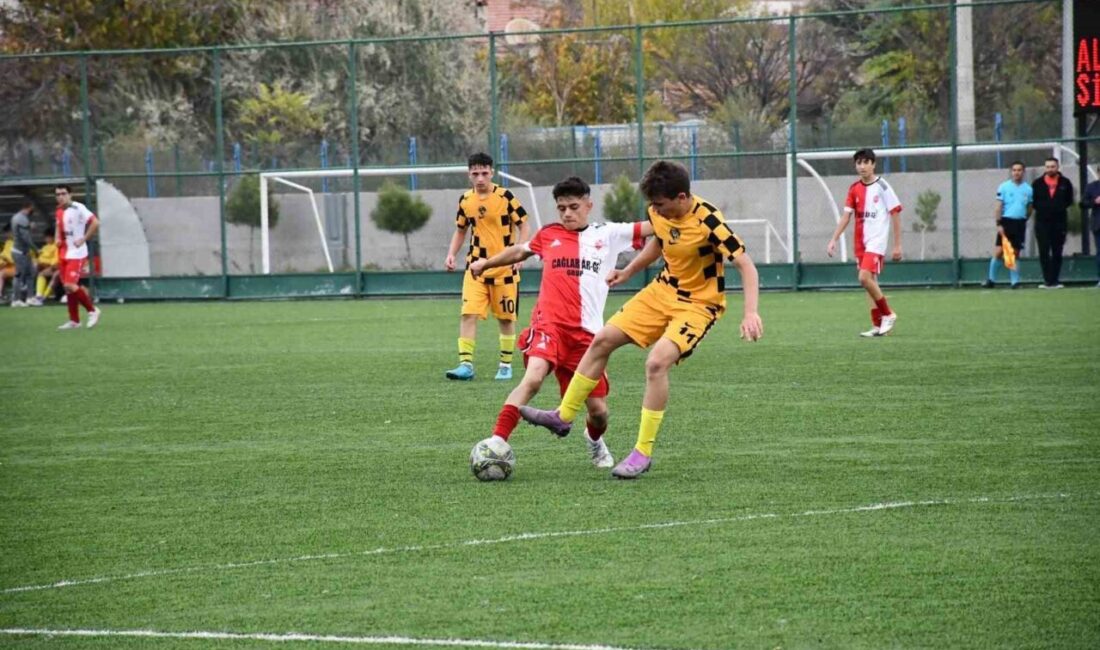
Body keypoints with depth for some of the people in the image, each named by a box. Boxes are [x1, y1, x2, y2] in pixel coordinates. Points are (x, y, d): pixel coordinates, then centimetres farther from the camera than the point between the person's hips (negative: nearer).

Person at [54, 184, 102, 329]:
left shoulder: (78, 208, -13)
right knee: (68, 286, 9)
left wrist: (83, 239, -18)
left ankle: (92, 310, -2)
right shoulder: (59, 211, 11)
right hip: (64, 254, 8)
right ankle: (74, 320, 17)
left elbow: (95, 223, -19)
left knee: (70, 285, -18)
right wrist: (58, 240, 9)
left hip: (77, 253, -8)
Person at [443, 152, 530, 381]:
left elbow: (523, 225, -3)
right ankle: (466, 364, -11)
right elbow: (460, 230, 17)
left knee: (506, 317, 6)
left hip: (504, 268, -3)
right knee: (468, 314, -11)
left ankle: (506, 364, 19)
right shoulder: (466, 200, 4)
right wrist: (451, 254, 3)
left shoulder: (505, 197, -8)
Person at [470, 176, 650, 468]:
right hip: (549, 324, -1)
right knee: (533, 379, -30)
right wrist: (485, 263, 38)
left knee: (598, 410, 3)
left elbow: (651, 227, 4)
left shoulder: (607, 235, 10)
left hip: (586, 332, 1)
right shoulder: (549, 236, 13)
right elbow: (520, 251, 32)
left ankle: (594, 440, 39)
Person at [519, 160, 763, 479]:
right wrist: (628, 272, 15)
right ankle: (563, 417, 21)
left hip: (698, 303, -7)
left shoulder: (708, 222, -28)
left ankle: (643, 453, -15)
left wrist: (750, 312, -38)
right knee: (602, 340, 5)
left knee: (657, 362, -27)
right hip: (664, 289, 7)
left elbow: (746, 265, -27)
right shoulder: (659, 213, -7)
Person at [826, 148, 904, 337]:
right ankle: (877, 325, 10)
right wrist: (834, 240, 0)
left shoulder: (882, 186, -7)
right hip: (860, 241, 6)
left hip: (877, 240, -6)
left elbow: (895, 214, -5)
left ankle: (888, 314, -5)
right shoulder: (854, 189, 8)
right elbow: (846, 216, 10)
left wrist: (897, 245, -6)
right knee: (869, 281, 6)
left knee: (865, 277, -20)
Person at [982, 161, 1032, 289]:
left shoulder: (1028, 189, 7)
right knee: (998, 251, -7)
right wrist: (998, 224, -10)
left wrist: (1025, 219, 12)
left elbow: (1029, 207, 17)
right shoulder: (1004, 187, 0)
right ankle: (991, 280, 3)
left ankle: (1015, 281, 7)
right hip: (1006, 221, -2)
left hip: (1020, 223, 2)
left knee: (1015, 253, 3)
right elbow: (998, 207, -2)